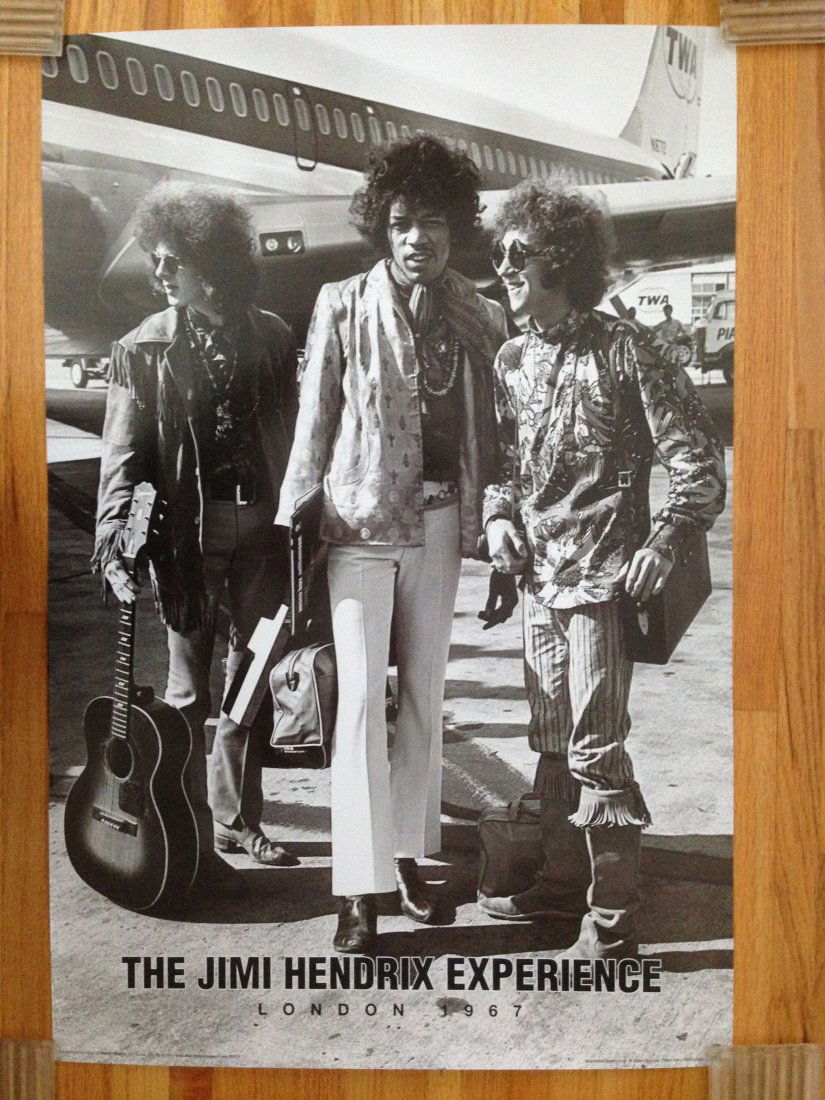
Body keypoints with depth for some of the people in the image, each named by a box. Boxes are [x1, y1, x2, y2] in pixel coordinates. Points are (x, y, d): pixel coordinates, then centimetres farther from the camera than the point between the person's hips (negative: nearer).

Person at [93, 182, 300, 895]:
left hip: (261, 524, 3)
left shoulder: (270, 337, 4)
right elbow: (123, 455, -7)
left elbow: (292, 436, 7)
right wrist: (116, 541, -19)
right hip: (187, 529, -3)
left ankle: (238, 820, 30)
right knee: (190, 689, 2)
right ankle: (196, 844, 13)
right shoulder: (144, 349, -3)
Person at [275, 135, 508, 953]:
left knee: (424, 691, 11)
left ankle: (406, 853, 26)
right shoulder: (344, 306, -5)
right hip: (361, 519, -3)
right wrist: (295, 518, -5)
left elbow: (487, 429, 7)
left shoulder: (480, 319, 3)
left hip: (440, 520, 4)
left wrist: (488, 519, 0)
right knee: (361, 696, -5)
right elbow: (314, 417, -3)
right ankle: (359, 890, 1)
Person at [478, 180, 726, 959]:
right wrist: (498, 515, 2)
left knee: (595, 748, -5)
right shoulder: (511, 360, 10)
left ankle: (612, 919, 6)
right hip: (539, 578, 7)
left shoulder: (622, 349, -9)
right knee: (552, 741, 15)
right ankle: (563, 880, 31)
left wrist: (664, 543, -16)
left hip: (602, 580, -7)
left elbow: (697, 455, -9)